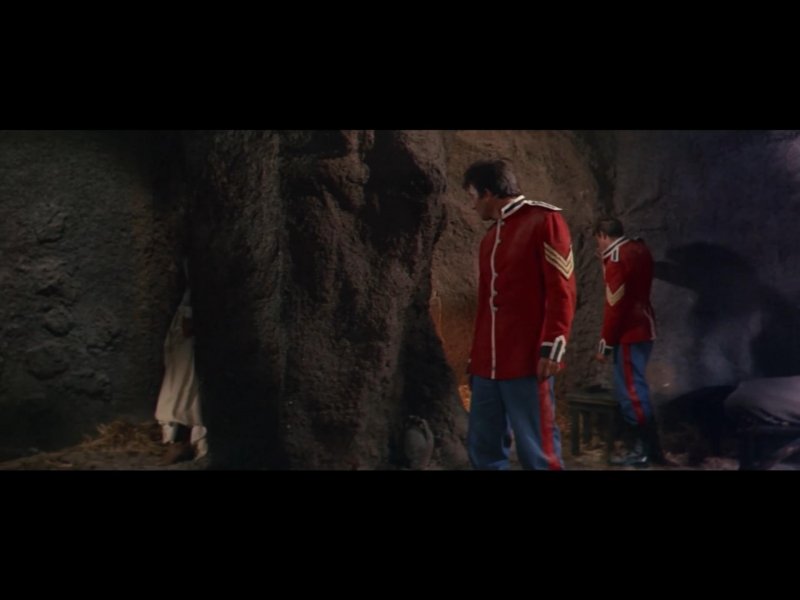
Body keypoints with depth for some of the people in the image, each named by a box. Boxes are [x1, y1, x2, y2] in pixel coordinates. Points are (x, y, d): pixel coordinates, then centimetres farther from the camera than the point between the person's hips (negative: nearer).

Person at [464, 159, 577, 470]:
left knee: (536, 452, -5)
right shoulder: (490, 236, 18)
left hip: (526, 362, -7)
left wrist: (552, 347, -15)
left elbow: (561, 289, -9)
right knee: (483, 448, 8)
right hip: (487, 364, 7)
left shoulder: (544, 220, -3)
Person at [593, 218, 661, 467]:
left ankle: (643, 450, 0)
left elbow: (615, 305, -17)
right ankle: (651, 446, 19)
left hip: (629, 333, -9)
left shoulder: (617, 258, -15)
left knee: (629, 390, -4)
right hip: (643, 327, 9)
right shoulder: (638, 249, 11)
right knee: (635, 386, 15)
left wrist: (605, 343, -13)